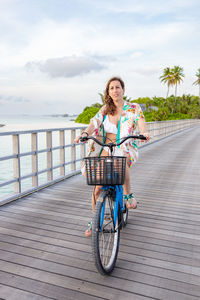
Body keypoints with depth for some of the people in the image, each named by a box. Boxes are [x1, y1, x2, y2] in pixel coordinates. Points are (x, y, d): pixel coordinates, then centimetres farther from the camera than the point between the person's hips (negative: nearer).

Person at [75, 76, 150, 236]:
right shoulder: (105, 109, 7)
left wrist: (144, 132, -36)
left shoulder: (134, 108, 3)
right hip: (106, 148, 2)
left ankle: (128, 194, -15)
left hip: (125, 148, -2)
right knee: (98, 187, -5)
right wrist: (85, 133, -27)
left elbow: (141, 121, -13)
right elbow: (95, 122, -6)